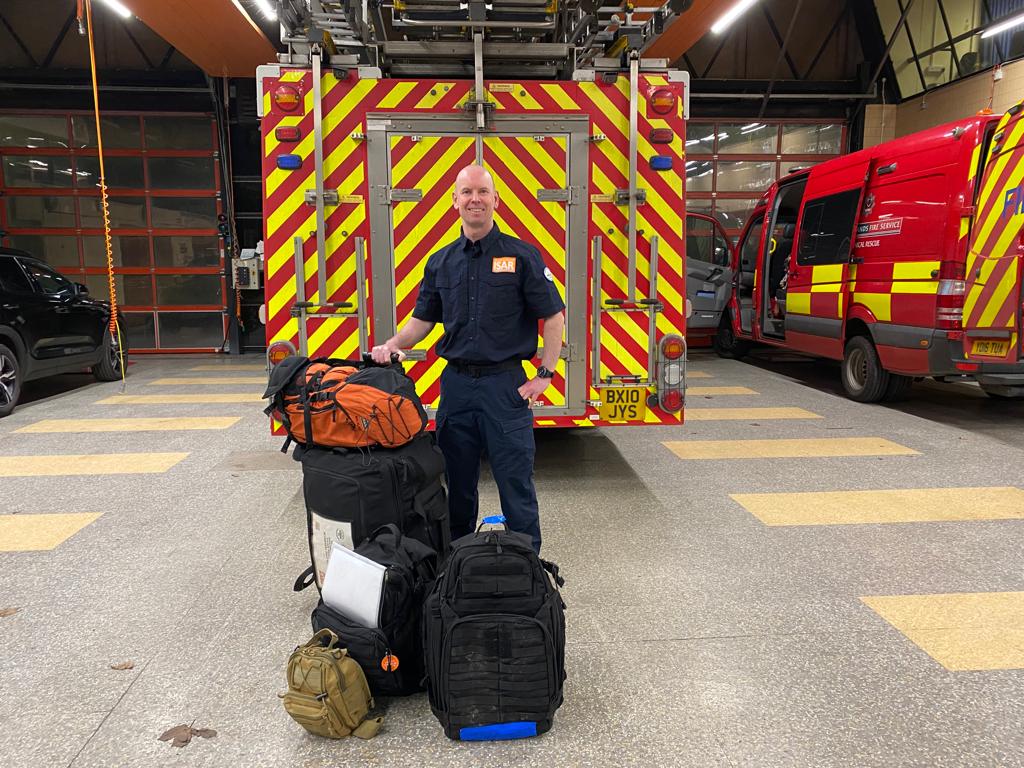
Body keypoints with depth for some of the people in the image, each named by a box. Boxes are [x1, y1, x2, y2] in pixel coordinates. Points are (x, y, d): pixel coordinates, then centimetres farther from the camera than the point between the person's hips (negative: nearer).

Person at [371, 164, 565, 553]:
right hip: (455, 384, 4)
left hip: (506, 385, -4)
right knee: (458, 484, 14)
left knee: (516, 484, 1)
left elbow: (553, 317, -2)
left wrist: (544, 375, -7)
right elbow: (423, 319, 15)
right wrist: (393, 344, -3)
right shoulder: (440, 262, 10)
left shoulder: (521, 255, -2)